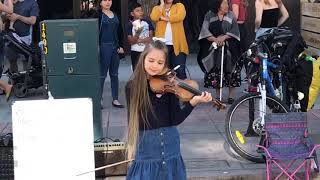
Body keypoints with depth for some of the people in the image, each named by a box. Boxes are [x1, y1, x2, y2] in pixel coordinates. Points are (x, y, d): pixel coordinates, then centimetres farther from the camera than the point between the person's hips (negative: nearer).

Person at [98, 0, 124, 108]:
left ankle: (115, 99, 14)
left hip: (115, 47, 5)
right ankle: (99, 99, 7)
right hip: (104, 47, -5)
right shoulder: (98, 15, -3)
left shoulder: (115, 15, 13)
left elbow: (120, 32, 15)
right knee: (102, 75, -1)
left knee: (114, 74, 9)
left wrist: (121, 46, 7)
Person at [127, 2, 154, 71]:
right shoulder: (130, 25, -6)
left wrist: (139, 40, -13)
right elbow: (131, 41, -10)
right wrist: (138, 33, -26)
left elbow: (151, 38, -1)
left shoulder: (147, 22, 1)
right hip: (136, 52, -2)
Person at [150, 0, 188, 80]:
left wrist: (163, 18, -8)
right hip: (162, 44, 2)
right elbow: (154, 18, -10)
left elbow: (180, 16, -14)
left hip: (177, 44, -2)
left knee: (180, 70, -4)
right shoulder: (157, 8, 12)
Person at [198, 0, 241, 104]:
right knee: (215, 72, 1)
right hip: (213, 49, 0)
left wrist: (223, 37, -16)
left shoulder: (231, 15, 4)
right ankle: (218, 96, 11)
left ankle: (231, 96, 3)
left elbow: (234, 31, -4)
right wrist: (215, 39, -17)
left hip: (229, 49, 0)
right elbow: (205, 31, -5)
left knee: (231, 72, -4)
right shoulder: (209, 16, 2)